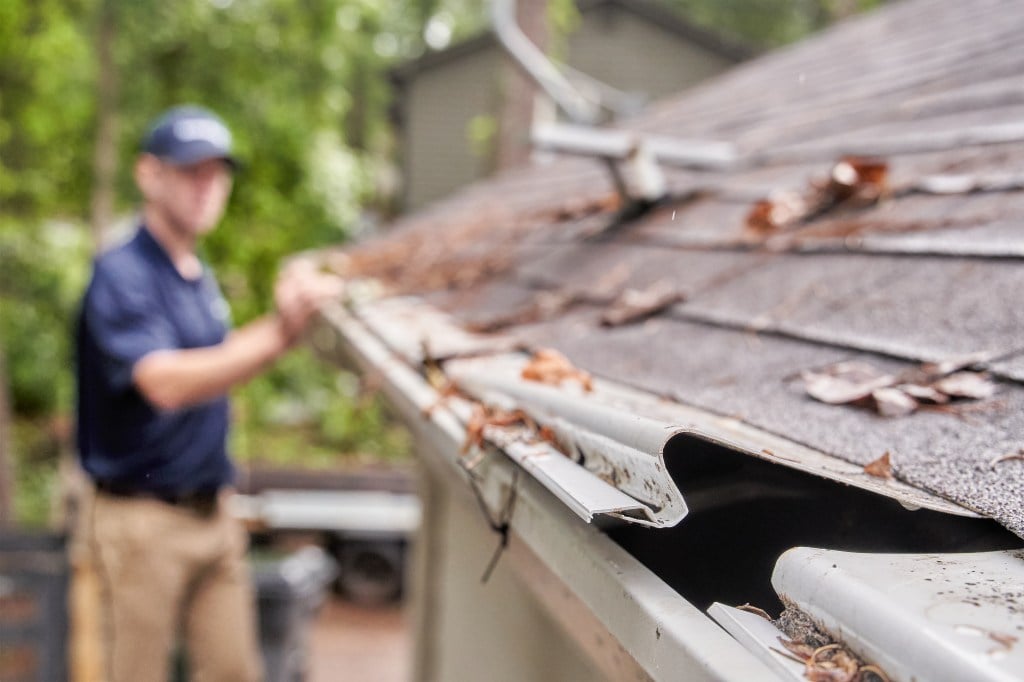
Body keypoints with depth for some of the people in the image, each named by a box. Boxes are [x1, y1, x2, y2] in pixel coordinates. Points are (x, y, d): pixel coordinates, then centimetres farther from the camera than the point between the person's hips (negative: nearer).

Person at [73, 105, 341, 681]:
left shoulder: (201, 277, 10)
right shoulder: (122, 274, -15)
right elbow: (165, 383, -31)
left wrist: (286, 317, 9)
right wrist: (280, 334, -42)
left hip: (213, 512, 8)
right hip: (143, 519, -7)